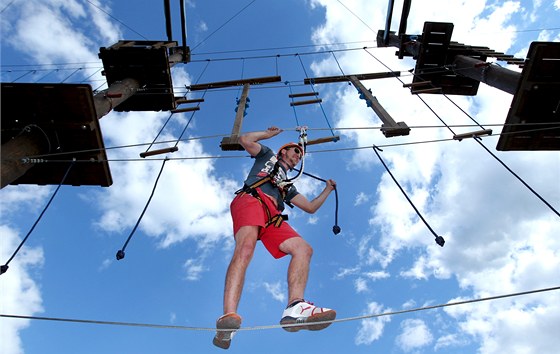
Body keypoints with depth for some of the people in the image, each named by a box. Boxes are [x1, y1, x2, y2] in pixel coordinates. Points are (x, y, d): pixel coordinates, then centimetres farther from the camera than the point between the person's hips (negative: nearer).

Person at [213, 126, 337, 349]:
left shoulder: (287, 185, 42)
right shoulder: (267, 155, 33)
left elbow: (310, 207, 40)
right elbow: (245, 140, 18)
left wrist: (328, 189, 45)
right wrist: (270, 134, 30)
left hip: (273, 217, 6)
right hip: (250, 200, -5)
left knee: (303, 249, -20)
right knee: (246, 247, -34)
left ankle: (295, 309, -38)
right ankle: (229, 317, -50)